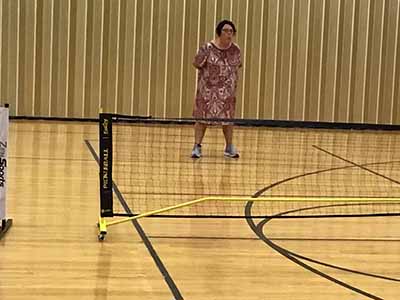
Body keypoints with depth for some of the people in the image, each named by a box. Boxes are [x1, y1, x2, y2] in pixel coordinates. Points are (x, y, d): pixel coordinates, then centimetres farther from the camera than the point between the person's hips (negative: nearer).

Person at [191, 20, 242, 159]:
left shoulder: (235, 50, 1)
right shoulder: (207, 48, -12)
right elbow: (196, 64, -2)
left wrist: (234, 87, 12)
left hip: (227, 91, 4)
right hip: (207, 89, -3)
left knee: (228, 118, 9)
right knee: (202, 117, 0)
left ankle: (229, 147, 21)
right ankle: (197, 146, 8)